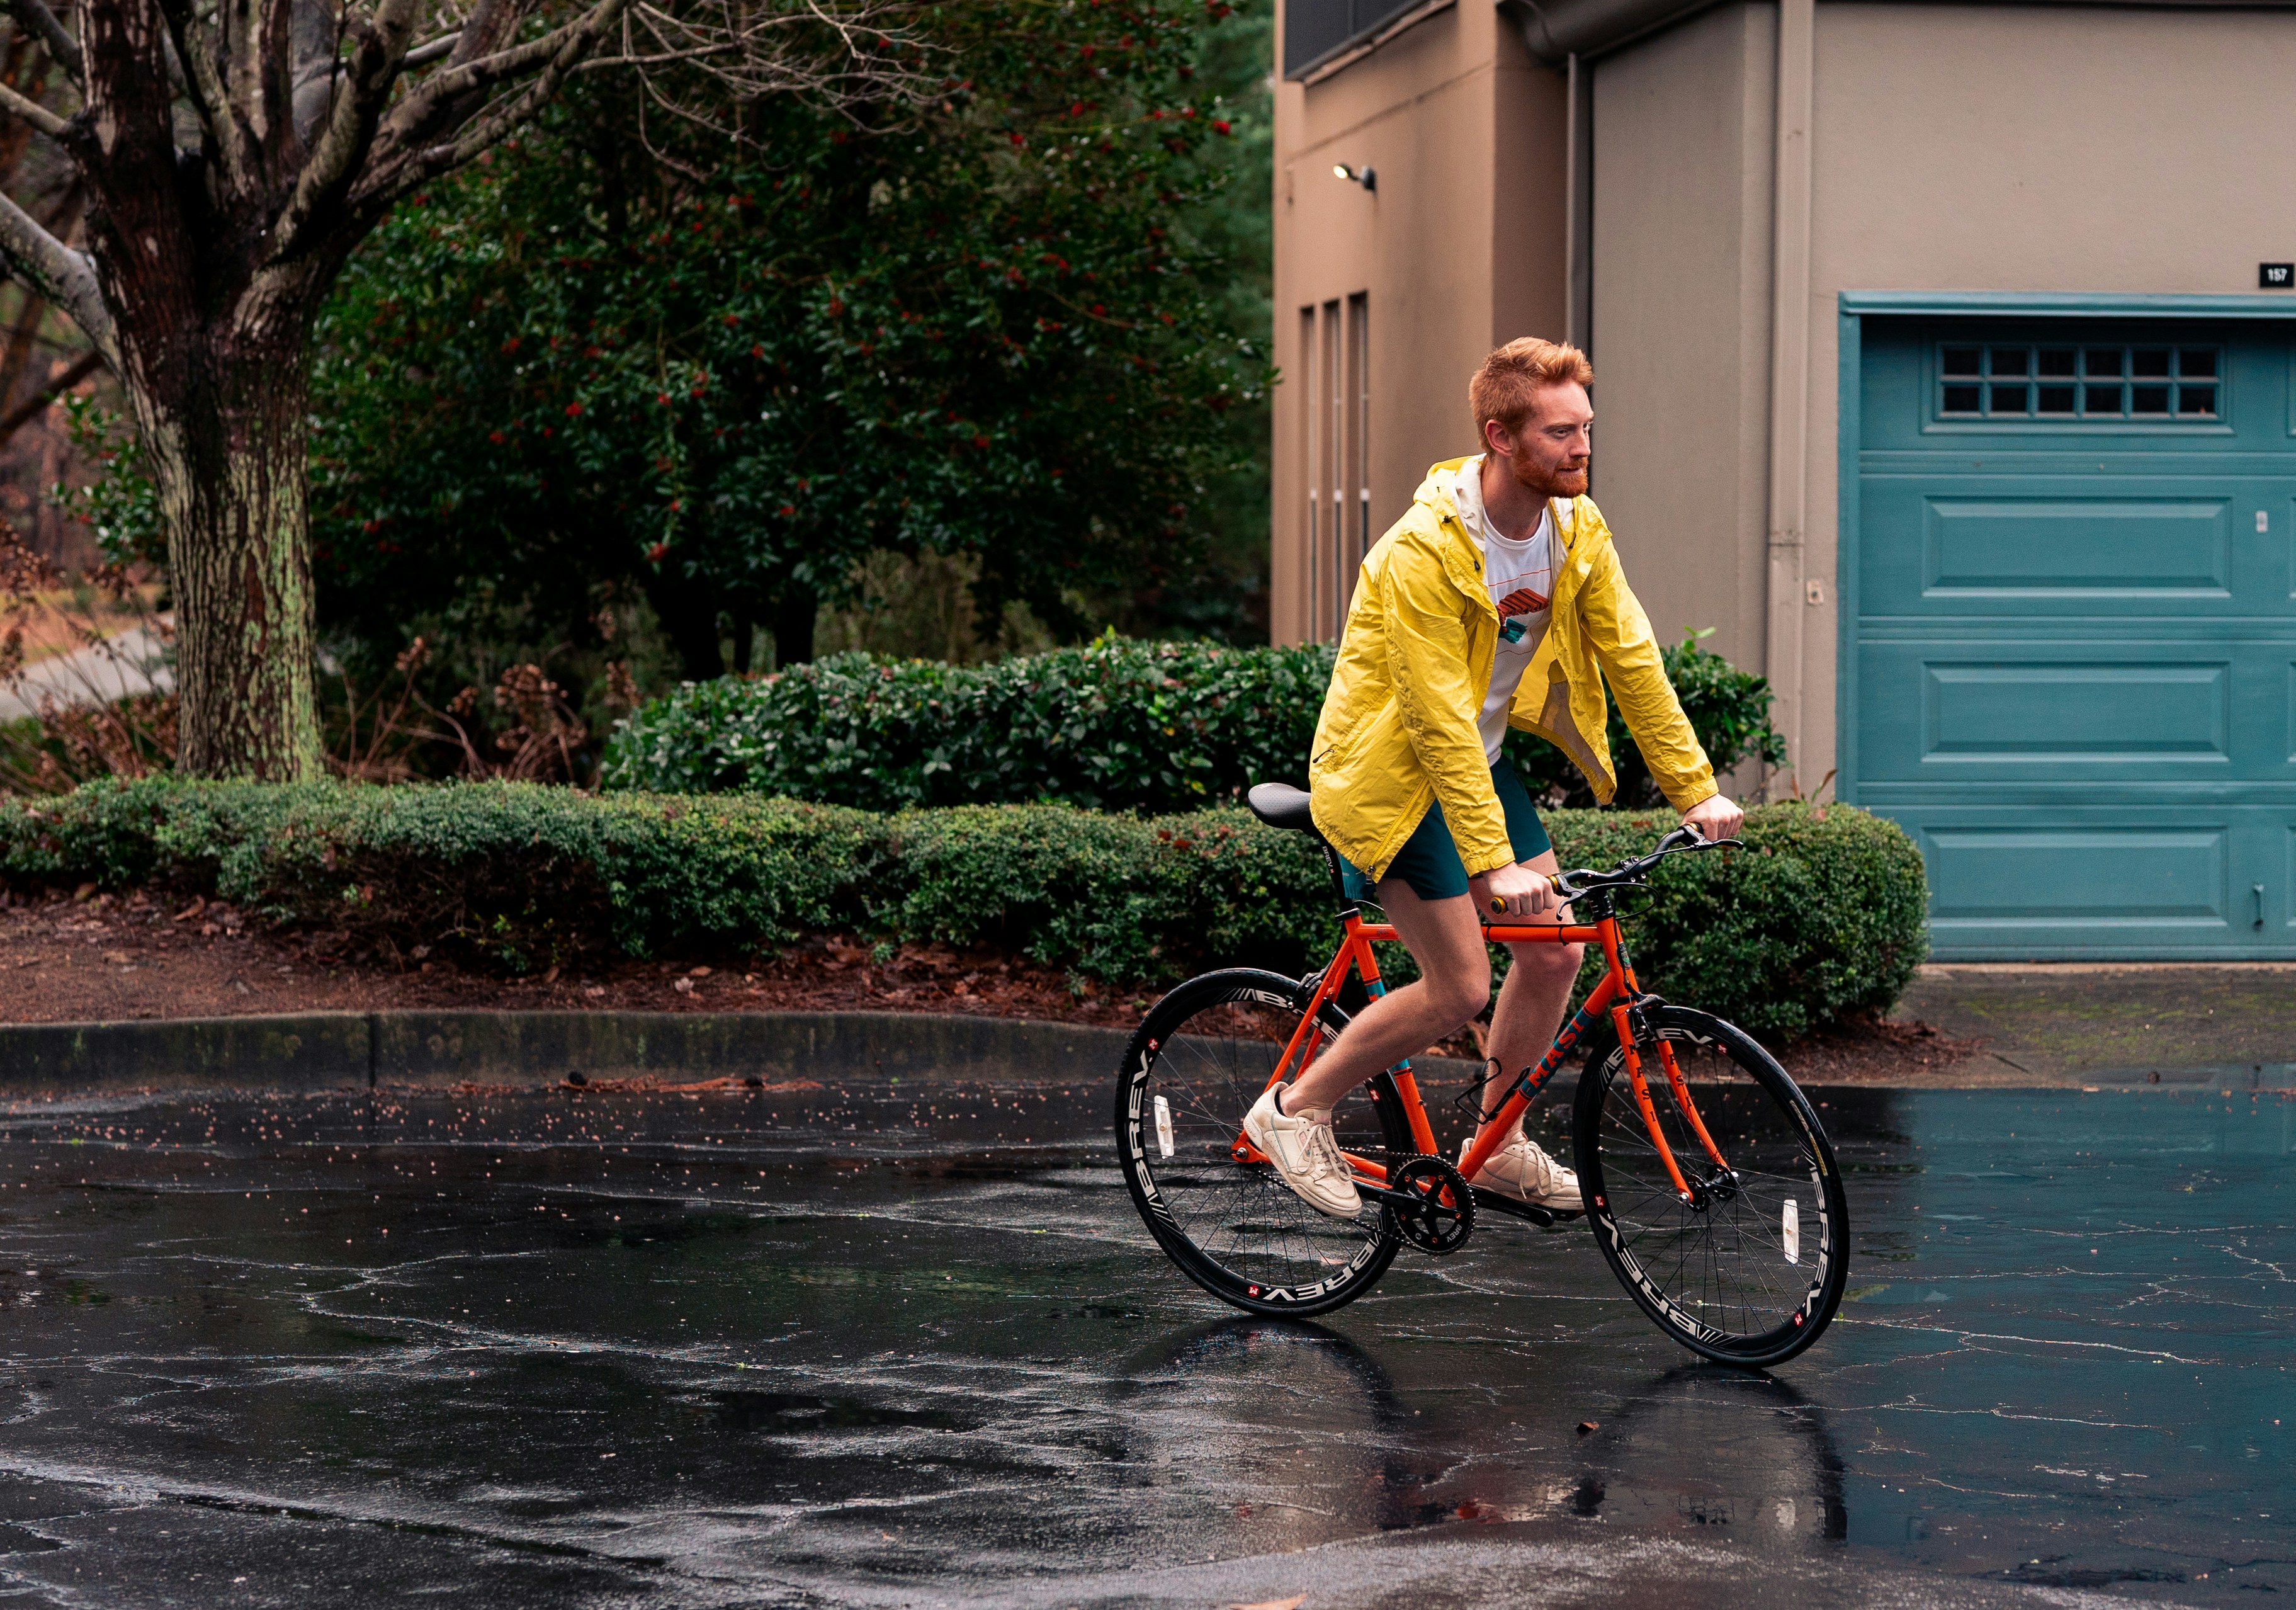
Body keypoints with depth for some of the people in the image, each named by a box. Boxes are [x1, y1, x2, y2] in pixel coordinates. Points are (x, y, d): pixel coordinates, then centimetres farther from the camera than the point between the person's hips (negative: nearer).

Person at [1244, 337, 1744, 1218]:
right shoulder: (1426, 550, -29)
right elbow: (1439, 720, -30)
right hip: (1392, 774, -8)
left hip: (1481, 760, 8)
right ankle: (1295, 1109, 6)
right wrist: (1495, 863, -32)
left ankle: (1498, 1144, 20)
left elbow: (1630, 657, 0)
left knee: (1555, 951, 2)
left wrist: (1696, 788, -3)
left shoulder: (1577, 528, -7)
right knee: (1460, 988, -11)